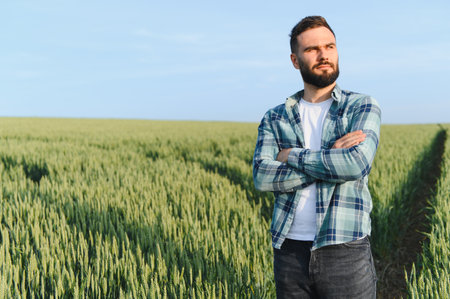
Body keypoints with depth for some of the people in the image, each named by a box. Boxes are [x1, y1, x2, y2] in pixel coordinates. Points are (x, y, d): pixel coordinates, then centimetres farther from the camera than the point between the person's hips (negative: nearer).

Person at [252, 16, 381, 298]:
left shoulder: (363, 107, 2)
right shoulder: (275, 118, 8)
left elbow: (356, 164, -17)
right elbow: (262, 177, -8)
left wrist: (293, 155, -7)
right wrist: (332, 158, -14)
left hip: (345, 251, -2)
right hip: (290, 251, 3)